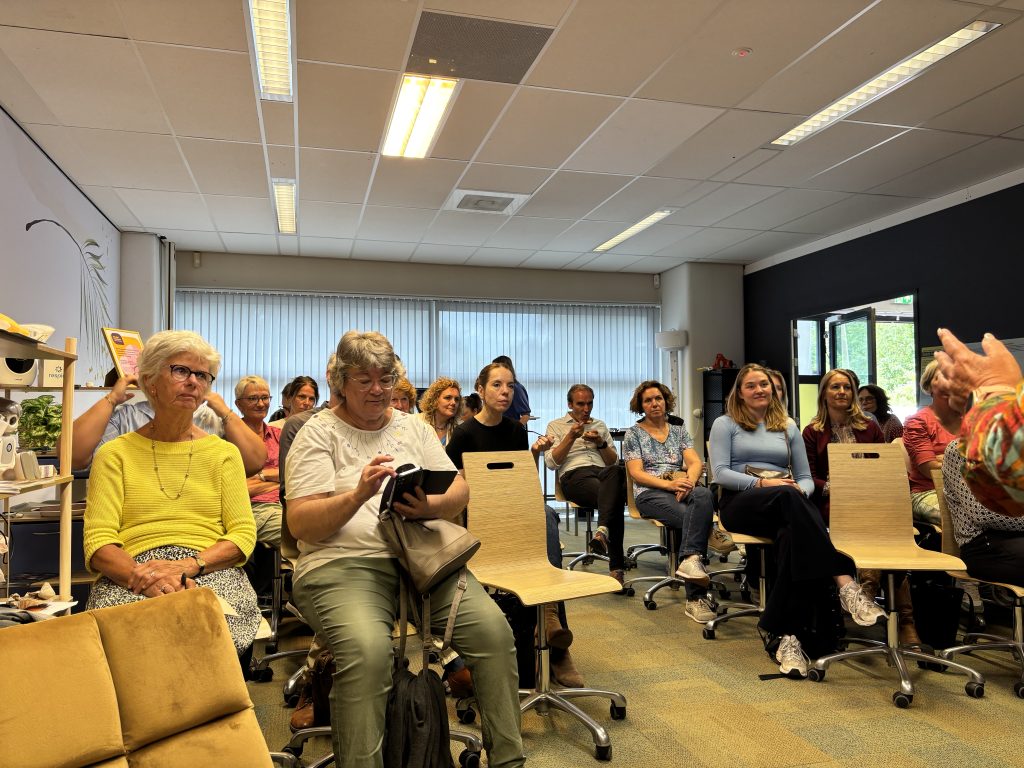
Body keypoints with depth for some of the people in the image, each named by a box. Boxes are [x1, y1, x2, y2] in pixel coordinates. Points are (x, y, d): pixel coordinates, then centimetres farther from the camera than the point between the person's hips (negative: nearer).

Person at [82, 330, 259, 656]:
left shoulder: (223, 453, 16)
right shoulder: (115, 454, 13)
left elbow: (243, 535, 6)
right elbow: (98, 543, 2)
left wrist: (187, 566, -13)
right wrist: (140, 575, -20)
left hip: (212, 574, 1)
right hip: (131, 574, -1)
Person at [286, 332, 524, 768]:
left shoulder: (413, 427, 18)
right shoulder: (318, 433, 5)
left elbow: (460, 491, 11)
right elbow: (300, 524, -4)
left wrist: (429, 507, -12)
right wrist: (359, 494, -21)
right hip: (344, 564, -3)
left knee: (493, 629, -18)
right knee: (367, 649, -34)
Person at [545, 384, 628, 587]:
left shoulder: (600, 425, 32)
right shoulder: (556, 426, 21)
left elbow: (614, 461, 24)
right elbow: (551, 462, 7)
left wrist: (601, 443, 5)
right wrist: (571, 437, -2)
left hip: (603, 472, 3)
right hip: (574, 474, -3)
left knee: (616, 471, -42)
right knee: (614, 497, -38)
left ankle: (602, 531, -55)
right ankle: (617, 566, -42)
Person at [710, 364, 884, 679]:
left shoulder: (788, 426, 23)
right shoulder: (725, 424, 13)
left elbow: (806, 478, 18)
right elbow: (720, 472, -1)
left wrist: (799, 490, -8)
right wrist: (761, 483, -16)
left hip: (785, 507, 3)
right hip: (740, 504, -3)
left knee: (792, 536, -37)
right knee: (787, 496, -39)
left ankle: (787, 636, -41)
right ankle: (846, 585, -48)